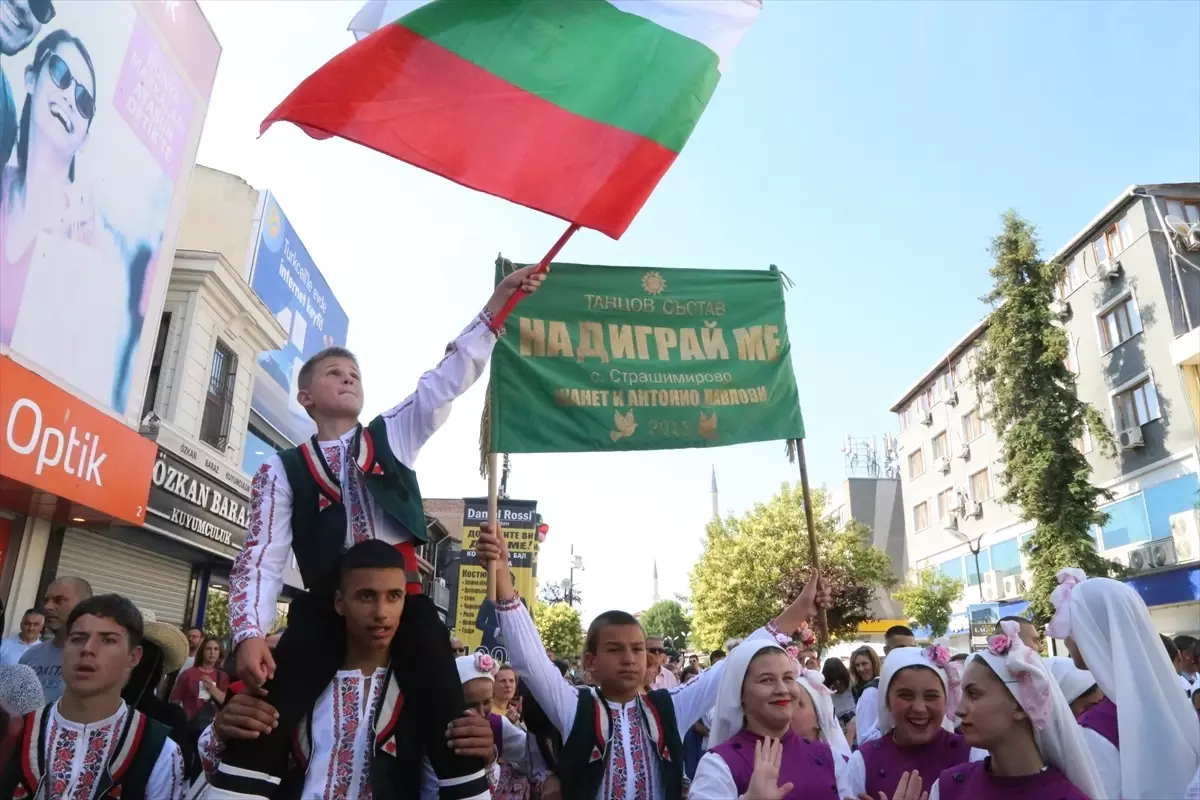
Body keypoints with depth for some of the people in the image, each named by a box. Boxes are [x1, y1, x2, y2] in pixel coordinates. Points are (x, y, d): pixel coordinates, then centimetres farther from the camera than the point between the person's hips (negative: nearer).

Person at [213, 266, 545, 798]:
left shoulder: (393, 435, 14)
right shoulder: (284, 469, 10)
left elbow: (450, 379, 6)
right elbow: (263, 555, 3)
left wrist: (496, 304, -3)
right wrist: (250, 632, -13)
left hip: (403, 595, 1)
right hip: (326, 604, 0)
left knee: (453, 729, -4)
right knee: (260, 726, -8)